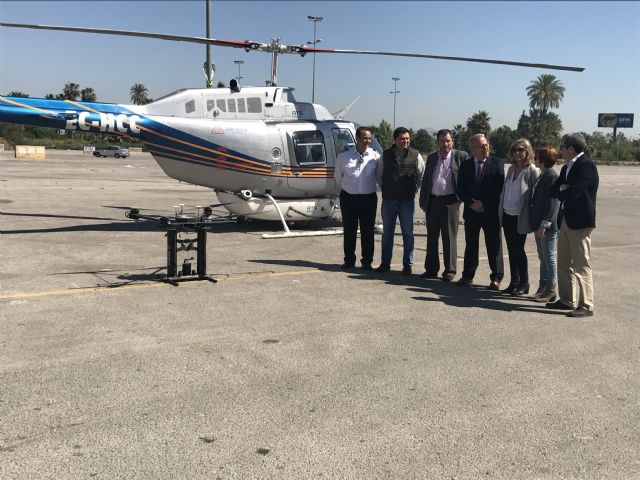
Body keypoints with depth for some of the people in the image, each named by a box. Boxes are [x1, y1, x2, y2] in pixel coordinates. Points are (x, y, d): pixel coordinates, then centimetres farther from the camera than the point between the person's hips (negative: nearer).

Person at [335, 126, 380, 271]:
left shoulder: (375, 156, -1)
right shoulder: (344, 157, 0)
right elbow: (338, 177, 15)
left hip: (369, 198, 0)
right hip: (348, 198, 1)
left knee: (368, 231, 3)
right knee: (349, 231, 8)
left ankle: (367, 262, 14)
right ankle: (349, 261, 19)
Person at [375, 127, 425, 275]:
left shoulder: (415, 155, -1)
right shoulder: (385, 155, 4)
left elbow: (422, 175, 9)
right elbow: (379, 175, 16)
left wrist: (414, 189, 5)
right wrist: (385, 189, 9)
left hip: (407, 200, -2)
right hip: (388, 200, 2)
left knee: (407, 233, 4)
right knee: (387, 232, 9)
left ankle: (407, 264, 11)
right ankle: (385, 263, 18)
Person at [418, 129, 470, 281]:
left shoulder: (461, 156, -2)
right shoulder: (431, 158, 13)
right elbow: (425, 180, 15)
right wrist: (423, 200, 8)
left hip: (450, 202, -5)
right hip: (432, 201, 5)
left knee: (449, 238, 1)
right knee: (431, 237, 11)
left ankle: (450, 270, 9)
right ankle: (431, 269, 20)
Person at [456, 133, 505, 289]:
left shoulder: (498, 163, -1)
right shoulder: (465, 165, 8)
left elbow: (499, 187, -9)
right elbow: (460, 189, 3)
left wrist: (483, 203, -13)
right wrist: (472, 203, -11)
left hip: (491, 212, -3)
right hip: (471, 212, 3)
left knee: (494, 246, 3)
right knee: (471, 245, 10)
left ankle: (496, 278, 11)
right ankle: (468, 275, 20)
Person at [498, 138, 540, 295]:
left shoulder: (532, 171, -10)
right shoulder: (511, 169, 10)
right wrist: (501, 211, 11)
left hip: (520, 217, -6)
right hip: (507, 215, 6)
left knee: (518, 250, -1)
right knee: (511, 250, 10)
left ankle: (524, 284, 12)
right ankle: (514, 282, 19)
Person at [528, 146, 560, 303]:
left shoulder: (552, 177, -16)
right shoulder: (542, 175, 13)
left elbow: (553, 203, -20)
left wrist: (544, 224, -22)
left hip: (548, 226, -10)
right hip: (540, 225, 10)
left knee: (549, 258, -1)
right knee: (543, 258, 15)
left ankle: (551, 290, 7)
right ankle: (543, 287, 24)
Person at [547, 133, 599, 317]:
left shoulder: (587, 165, -14)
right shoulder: (566, 167, 14)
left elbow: (573, 192, -22)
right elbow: (554, 190, 10)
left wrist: (561, 192, -2)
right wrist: (563, 190, -10)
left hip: (580, 222, -9)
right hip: (565, 220, 9)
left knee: (581, 265, -5)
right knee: (564, 264, 15)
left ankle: (586, 305, 0)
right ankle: (567, 300, 25)